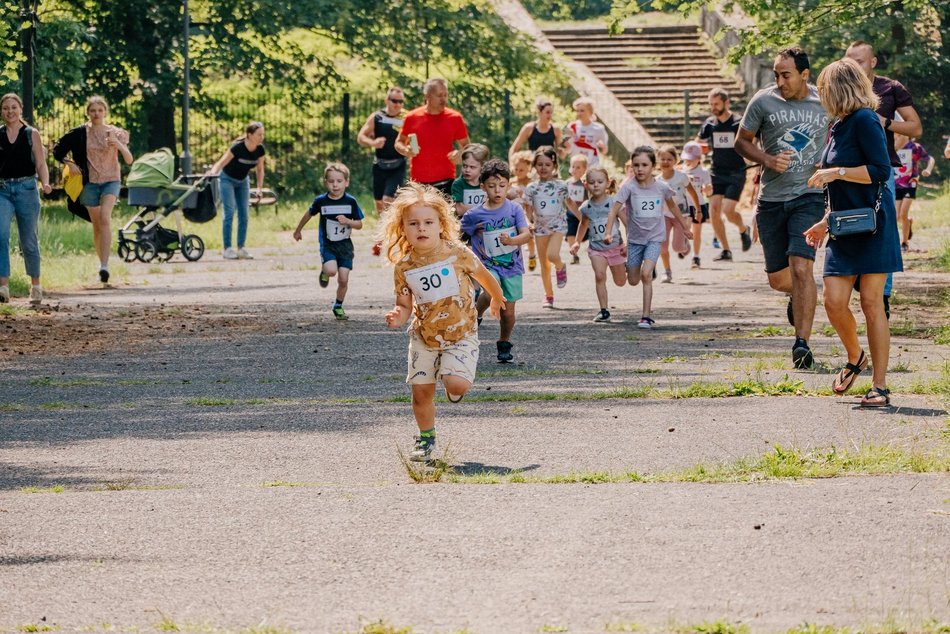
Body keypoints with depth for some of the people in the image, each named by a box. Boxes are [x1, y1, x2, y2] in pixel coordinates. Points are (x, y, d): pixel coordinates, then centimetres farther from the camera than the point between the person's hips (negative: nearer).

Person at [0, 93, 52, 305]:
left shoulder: (31, 134, 4)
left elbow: (41, 164, 1)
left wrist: (45, 183, -16)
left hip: (26, 189, -1)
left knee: (29, 241, 7)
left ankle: (35, 285, 23)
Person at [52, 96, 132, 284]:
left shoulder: (116, 133, 1)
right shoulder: (79, 133, 1)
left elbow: (129, 160, -6)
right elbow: (57, 150, 9)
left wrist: (118, 144, -23)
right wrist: (69, 163, -6)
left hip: (111, 180, -2)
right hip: (90, 182, 2)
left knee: (105, 218, -23)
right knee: (97, 225, 6)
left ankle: (104, 266, -29)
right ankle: (102, 263, 23)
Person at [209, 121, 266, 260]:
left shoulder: (260, 150, -13)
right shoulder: (238, 148, -29)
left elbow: (259, 170, 0)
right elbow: (221, 163, -30)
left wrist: (260, 188, -9)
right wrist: (211, 175, -46)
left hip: (242, 181, 5)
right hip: (227, 179, -5)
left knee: (244, 214, 0)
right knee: (229, 212, -13)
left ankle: (241, 248, 6)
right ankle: (227, 249, -12)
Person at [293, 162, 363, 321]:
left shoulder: (351, 202, -6)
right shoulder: (321, 201, -6)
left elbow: (359, 224, 0)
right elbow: (309, 214, 14)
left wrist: (348, 221, -21)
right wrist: (298, 230, 26)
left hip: (345, 245, 1)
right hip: (327, 244, -1)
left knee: (343, 279, -1)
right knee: (332, 270, -27)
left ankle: (338, 306, 22)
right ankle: (325, 272, 11)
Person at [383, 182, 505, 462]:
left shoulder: (457, 254, -15)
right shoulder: (403, 266, -9)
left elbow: (484, 276, 5)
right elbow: (405, 304, 0)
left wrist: (497, 300, 22)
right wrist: (398, 316, -25)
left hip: (461, 335, -2)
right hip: (424, 336, 2)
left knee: (457, 383, -21)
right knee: (421, 391, 4)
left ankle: (453, 386, 18)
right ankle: (426, 438, 29)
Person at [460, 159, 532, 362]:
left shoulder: (514, 209, -3)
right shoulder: (474, 214, -3)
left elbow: (527, 234, -12)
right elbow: (460, 235, 11)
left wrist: (511, 240, -31)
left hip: (512, 267, 1)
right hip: (487, 264, -1)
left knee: (507, 311, 6)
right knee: (491, 293, -31)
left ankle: (504, 344, 30)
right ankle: (476, 315, -1)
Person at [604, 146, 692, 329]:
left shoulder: (661, 187, -8)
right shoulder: (629, 187, -15)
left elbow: (672, 206, 11)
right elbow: (615, 209, -21)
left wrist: (685, 226, 22)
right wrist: (608, 232, -34)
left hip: (655, 237, -1)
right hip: (635, 238, 1)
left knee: (646, 274, -20)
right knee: (633, 281, 10)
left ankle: (647, 315, -14)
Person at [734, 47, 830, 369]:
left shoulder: (824, 102, 1)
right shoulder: (763, 101, -2)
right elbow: (741, 141, 7)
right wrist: (768, 160, -11)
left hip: (809, 195, -2)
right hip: (771, 198, 2)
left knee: (801, 268, -18)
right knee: (778, 279, 9)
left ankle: (802, 343, -14)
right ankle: (799, 296, 46)